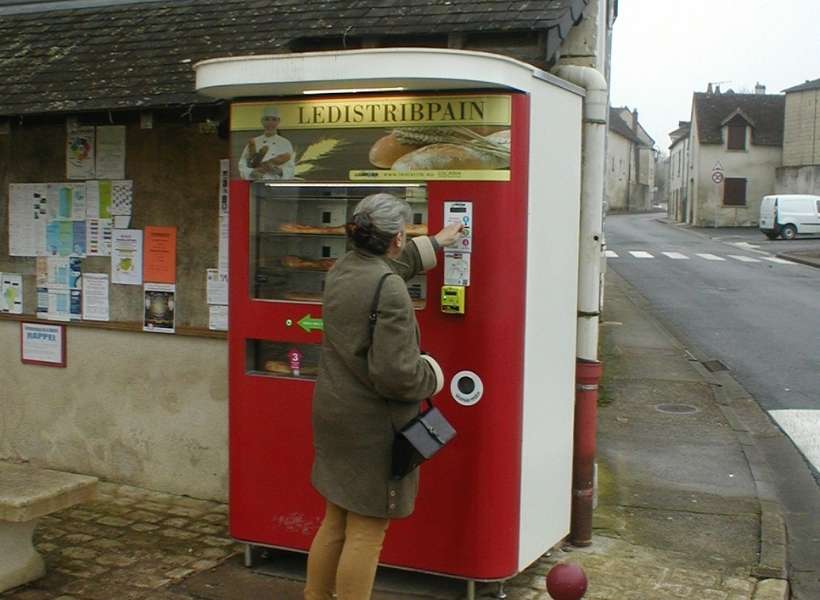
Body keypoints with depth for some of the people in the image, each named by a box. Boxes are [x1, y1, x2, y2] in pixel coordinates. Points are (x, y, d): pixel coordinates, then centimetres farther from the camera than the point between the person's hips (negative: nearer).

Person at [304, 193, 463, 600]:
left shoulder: (341, 270, 4)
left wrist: (434, 243, 37)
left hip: (333, 414, 9)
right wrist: (432, 376, -6)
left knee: (335, 523, 21)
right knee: (366, 533, 4)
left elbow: (385, 264, 27)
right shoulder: (390, 291, -23)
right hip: (372, 426, -9)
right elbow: (396, 374, -27)